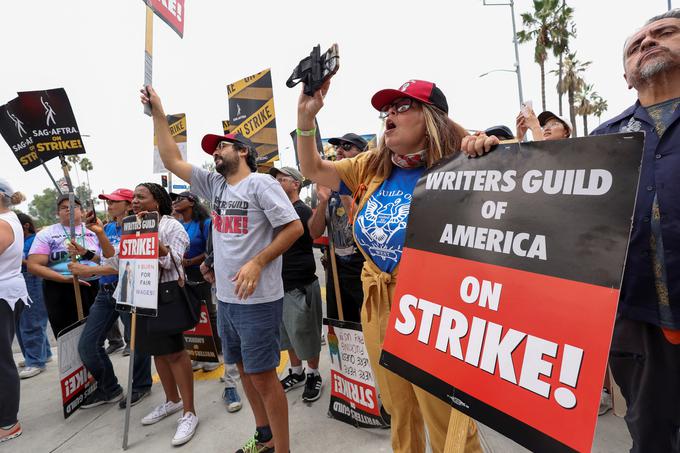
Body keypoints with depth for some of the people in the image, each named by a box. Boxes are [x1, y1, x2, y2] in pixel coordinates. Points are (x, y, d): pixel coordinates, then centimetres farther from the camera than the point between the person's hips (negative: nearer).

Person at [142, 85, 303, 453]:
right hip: (227, 298, 8)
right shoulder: (214, 185, 12)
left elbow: (294, 227, -15)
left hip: (258, 300, -8)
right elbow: (172, 160, 14)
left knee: (263, 375, -1)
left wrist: (256, 263, -20)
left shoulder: (261, 183, -9)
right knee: (245, 370, 17)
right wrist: (158, 112, 11)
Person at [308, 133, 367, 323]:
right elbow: (315, 233, 3)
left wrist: (344, 194, -24)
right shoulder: (329, 187, 8)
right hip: (336, 270, 6)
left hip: (364, 271, -5)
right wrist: (323, 201, -12)